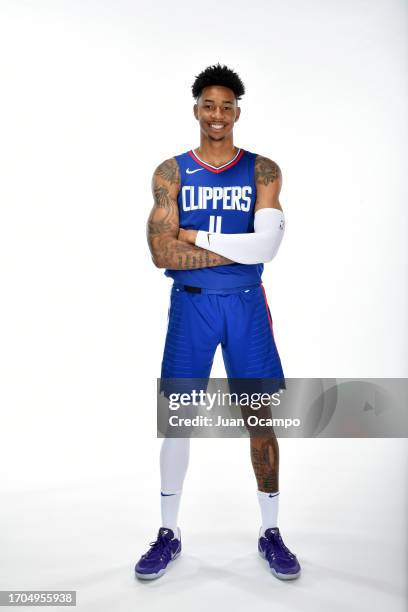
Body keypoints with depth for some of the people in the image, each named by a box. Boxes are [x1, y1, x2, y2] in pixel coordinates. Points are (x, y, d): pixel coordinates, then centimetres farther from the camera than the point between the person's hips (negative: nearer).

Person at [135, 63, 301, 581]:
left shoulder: (263, 171, 2)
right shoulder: (171, 172, 2)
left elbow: (267, 246, -12)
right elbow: (162, 253, -11)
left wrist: (197, 237, -12)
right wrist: (239, 248, -13)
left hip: (246, 304, 0)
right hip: (190, 304, 0)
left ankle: (270, 532, 24)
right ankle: (168, 533, 23)